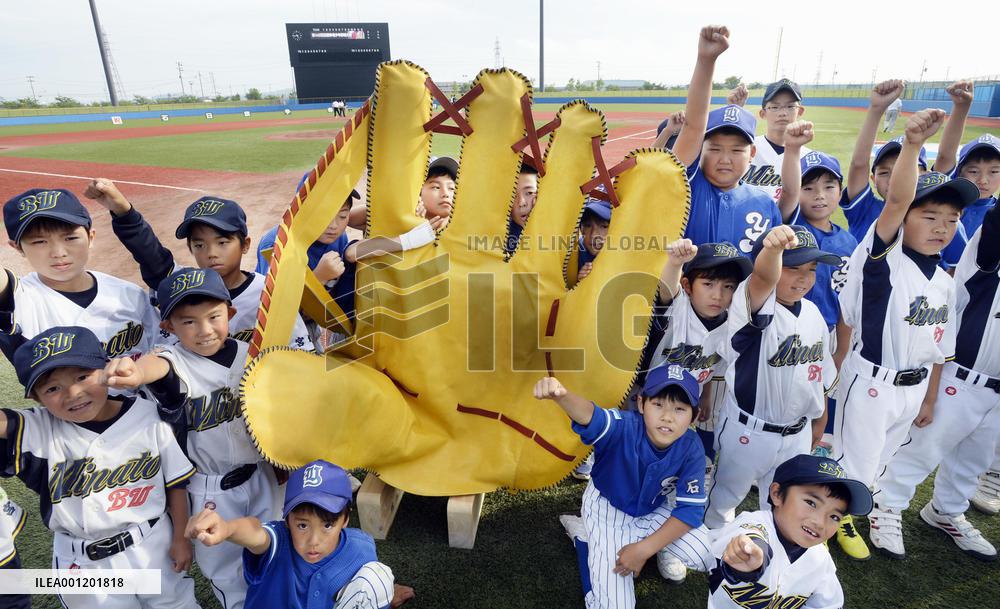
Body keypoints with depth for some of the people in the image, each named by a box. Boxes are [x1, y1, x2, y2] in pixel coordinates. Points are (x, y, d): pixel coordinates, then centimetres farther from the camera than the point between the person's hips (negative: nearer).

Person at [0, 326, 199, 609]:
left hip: (154, 546, 0)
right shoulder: (40, 429, -13)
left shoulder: (147, 416, -15)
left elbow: (175, 481, -6)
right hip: (82, 563, 1)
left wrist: (181, 537, -1)